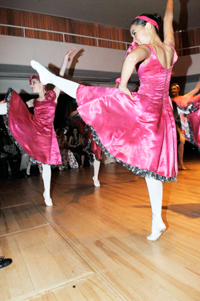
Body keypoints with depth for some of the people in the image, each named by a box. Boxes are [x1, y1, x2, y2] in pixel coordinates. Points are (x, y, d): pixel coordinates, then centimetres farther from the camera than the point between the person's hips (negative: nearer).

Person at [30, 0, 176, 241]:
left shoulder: (146, 48, -9)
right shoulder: (169, 47, 11)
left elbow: (132, 58, -34)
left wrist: (123, 87, -20)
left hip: (142, 107, -7)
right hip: (161, 114, 7)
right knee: (152, 168, 10)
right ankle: (157, 222, 18)